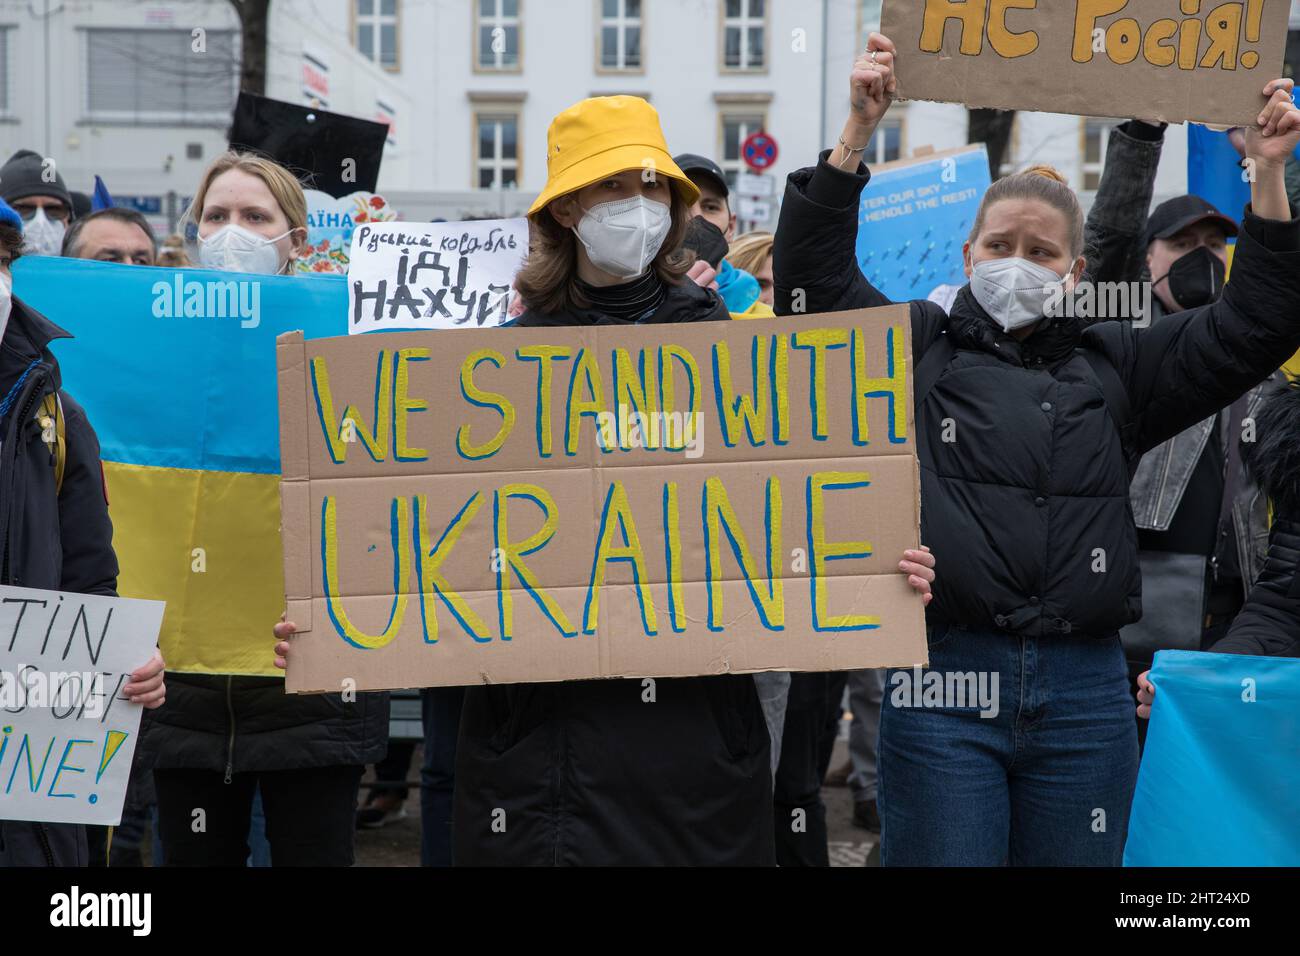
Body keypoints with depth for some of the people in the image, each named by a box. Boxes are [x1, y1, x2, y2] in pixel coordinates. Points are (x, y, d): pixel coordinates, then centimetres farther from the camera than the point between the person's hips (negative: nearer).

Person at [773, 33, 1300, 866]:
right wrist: (858, 134, -12)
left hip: (1085, 694, 3)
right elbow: (815, 276, -4)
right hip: (946, 685, -3)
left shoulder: (1113, 367, 14)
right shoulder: (916, 350, 7)